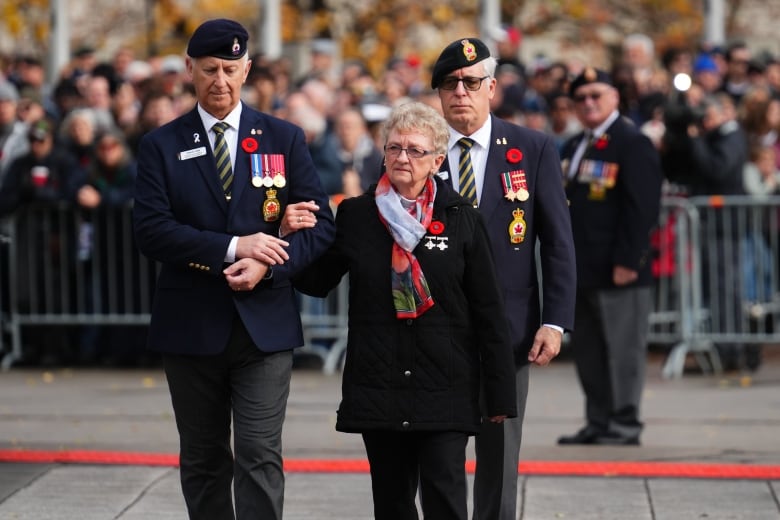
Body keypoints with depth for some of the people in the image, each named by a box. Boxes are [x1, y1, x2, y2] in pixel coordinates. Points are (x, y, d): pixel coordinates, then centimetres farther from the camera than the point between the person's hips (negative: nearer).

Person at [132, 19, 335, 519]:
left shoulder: (284, 138, 5)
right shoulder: (162, 146, 3)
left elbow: (321, 224, 2)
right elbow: (151, 230, -8)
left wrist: (267, 267, -15)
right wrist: (233, 247, -18)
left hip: (265, 324, -1)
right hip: (191, 326, 1)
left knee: (260, 455, -9)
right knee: (204, 460, 11)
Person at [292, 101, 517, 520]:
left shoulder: (461, 219, 0)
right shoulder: (355, 215, 4)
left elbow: (488, 311, 1)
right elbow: (317, 282, 13)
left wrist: (499, 393, -1)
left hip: (445, 390, -2)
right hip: (378, 387, 2)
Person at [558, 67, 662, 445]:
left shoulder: (633, 144, -7)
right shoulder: (573, 148, 19)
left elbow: (643, 208, -14)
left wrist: (628, 261, -19)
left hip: (618, 271, -8)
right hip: (581, 270, 8)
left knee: (623, 350, -4)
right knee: (587, 351, 10)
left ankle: (625, 423, 1)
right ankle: (598, 422, 17)